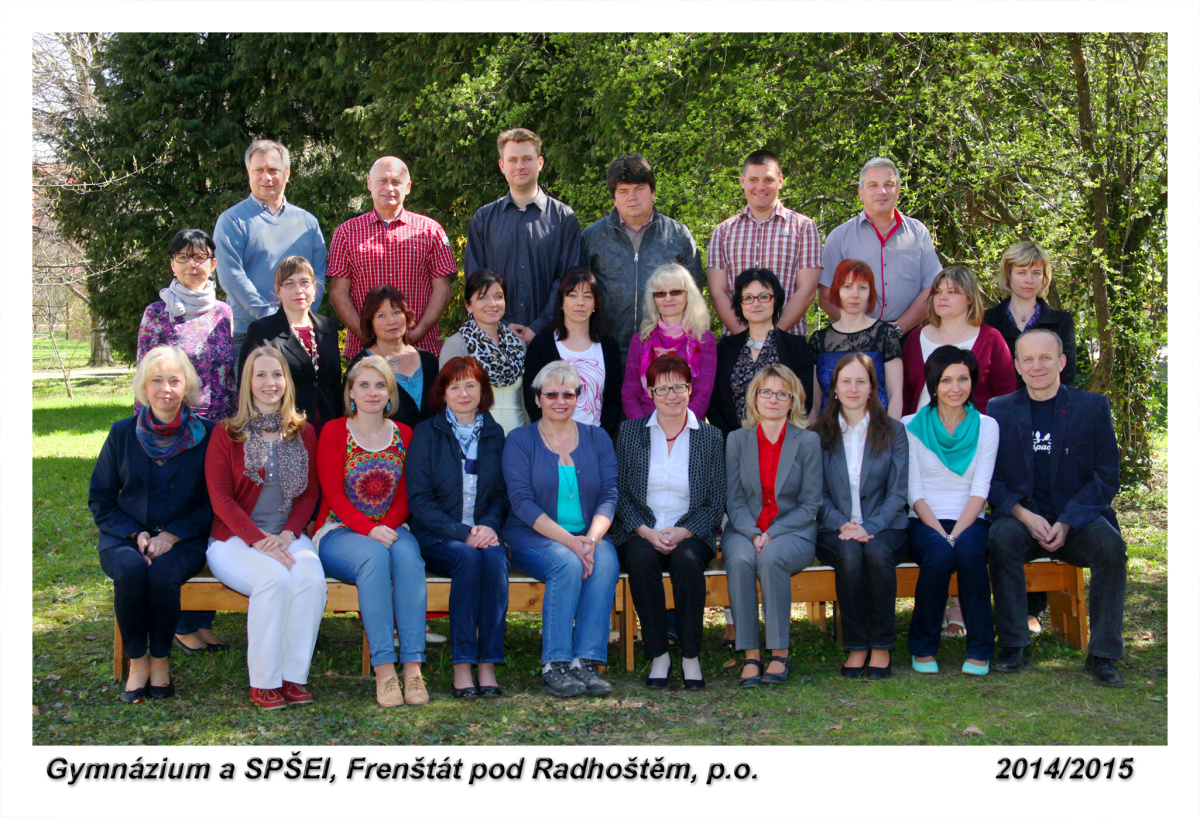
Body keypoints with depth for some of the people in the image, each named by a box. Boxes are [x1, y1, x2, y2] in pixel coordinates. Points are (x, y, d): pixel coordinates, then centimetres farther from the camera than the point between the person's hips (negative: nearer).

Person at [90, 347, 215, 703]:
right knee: (130, 570, -33)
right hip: (124, 537, 2)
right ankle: (137, 661, -14)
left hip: (183, 539, -1)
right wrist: (136, 534, -7)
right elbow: (100, 500, 9)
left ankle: (161, 660, -11)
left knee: (162, 574, -34)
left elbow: (212, 503, 1)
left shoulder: (205, 434, 1)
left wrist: (173, 535, -13)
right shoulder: (123, 433, 6)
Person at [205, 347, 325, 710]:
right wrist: (259, 540, -16)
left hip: (288, 538, 3)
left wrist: (287, 534, -8)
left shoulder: (304, 433, 13)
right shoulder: (226, 433, 5)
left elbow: (310, 493, 11)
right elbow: (220, 497, -3)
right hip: (235, 539, -3)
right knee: (274, 577, -34)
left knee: (311, 575, -31)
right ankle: (264, 681, -21)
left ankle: (294, 676, -21)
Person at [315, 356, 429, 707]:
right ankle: (383, 670, -39)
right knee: (374, 556, -36)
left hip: (390, 530, 2)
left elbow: (404, 497, 8)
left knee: (408, 555, -33)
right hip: (340, 531, -2)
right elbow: (334, 494, -6)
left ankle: (412, 668, -37)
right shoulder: (334, 432, 3)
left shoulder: (404, 435, 12)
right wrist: (369, 529, -22)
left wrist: (387, 528, -13)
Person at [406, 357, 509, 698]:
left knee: (495, 557, -31)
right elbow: (418, 500, -4)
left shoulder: (494, 434, 13)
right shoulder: (426, 434, 3)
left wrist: (489, 527, -8)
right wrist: (462, 533, -16)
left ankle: (488, 665, -31)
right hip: (436, 539, -2)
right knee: (468, 558, -33)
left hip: (484, 534, 2)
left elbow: (501, 494, 14)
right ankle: (462, 667, -32)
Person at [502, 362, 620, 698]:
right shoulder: (519, 441, 4)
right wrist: (567, 540, -20)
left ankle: (585, 661, -33)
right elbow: (521, 501, -7)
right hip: (533, 537, -2)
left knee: (606, 562, -31)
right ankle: (554, 665, -31)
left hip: (588, 535, 3)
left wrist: (592, 538, -17)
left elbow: (609, 495, 3)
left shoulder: (597, 439, 13)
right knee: (567, 563, -34)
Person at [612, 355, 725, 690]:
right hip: (640, 533, 0)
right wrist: (646, 531, -12)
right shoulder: (630, 431, 9)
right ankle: (658, 655, -23)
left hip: (690, 534, 0)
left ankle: (691, 656, -22)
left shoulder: (711, 437, 8)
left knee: (686, 559, -34)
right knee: (641, 558, -33)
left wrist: (682, 532, -13)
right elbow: (620, 493, 4)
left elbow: (716, 503, 4)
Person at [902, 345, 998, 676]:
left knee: (970, 551, -34)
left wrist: (956, 533, -18)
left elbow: (980, 489, -2)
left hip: (968, 520, 1)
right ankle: (923, 648, -14)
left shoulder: (986, 426, 8)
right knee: (939, 554, -34)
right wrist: (941, 534, -16)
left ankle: (980, 649, -20)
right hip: (923, 521, -1)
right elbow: (914, 491, -2)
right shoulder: (911, 426, 4)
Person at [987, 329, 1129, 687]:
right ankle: (1013, 645, -19)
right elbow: (991, 478, 4)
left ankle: (1103, 655, -19)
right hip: (1020, 519, 0)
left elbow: (1107, 476, 0)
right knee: (1001, 536, -32)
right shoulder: (999, 410, 8)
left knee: (1110, 545, -30)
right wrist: (1024, 515, -15)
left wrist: (1067, 522, -14)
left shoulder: (1093, 407, 5)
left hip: (1079, 520, 0)